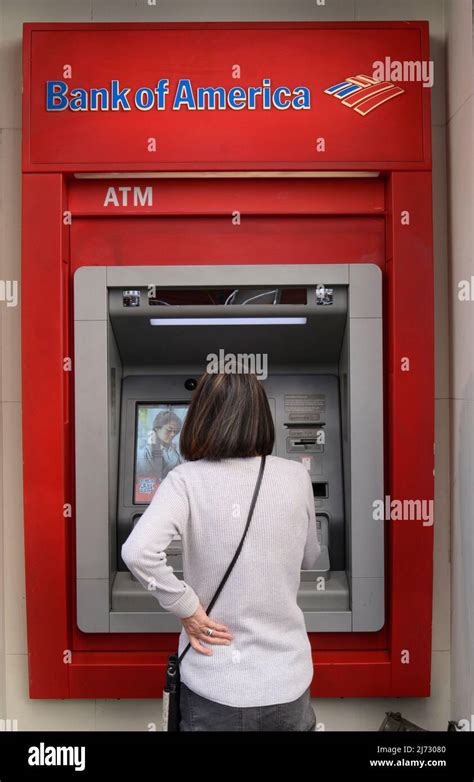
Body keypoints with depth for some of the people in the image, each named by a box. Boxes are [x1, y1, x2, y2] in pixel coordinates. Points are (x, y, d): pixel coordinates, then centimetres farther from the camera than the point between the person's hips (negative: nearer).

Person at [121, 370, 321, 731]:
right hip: (287, 681, 2)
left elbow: (138, 551, -28)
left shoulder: (187, 480, -13)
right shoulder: (296, 477, -6)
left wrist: (188, 609, -14)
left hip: (213, 688, -1)